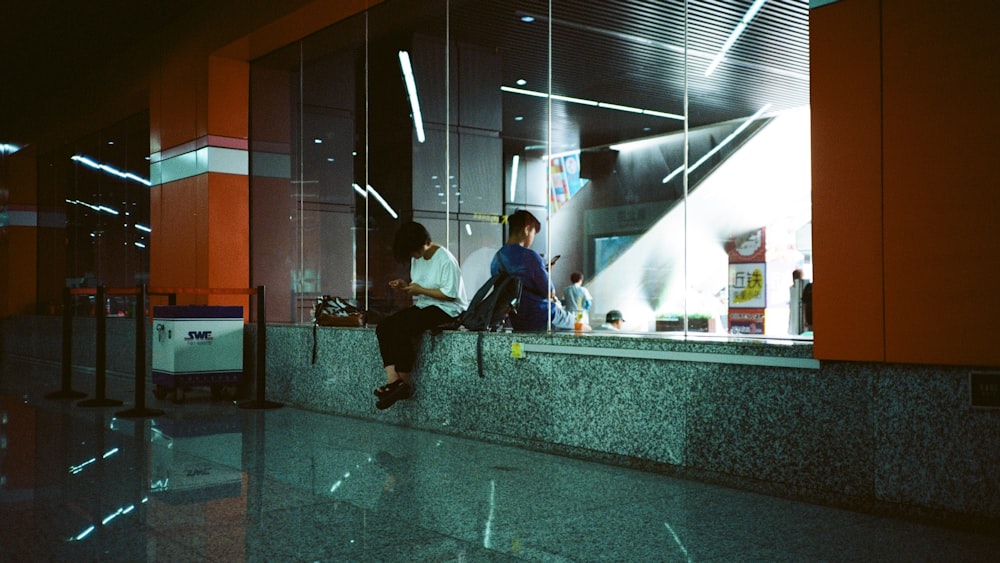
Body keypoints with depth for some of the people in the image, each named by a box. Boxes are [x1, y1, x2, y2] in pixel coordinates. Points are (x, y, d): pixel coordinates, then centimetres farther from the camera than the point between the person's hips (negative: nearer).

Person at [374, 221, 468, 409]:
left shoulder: (445, 259, -13)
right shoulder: (416, 259, 12)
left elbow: (450, 294, -17)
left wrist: (420, 290, -16)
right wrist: (406, 286, -1)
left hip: (446, 309, -9)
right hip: (422, 306, 9)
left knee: (403, 328, -29)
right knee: (383, 327, -15)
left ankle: (404, 383, -17)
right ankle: (392, 380, -25)